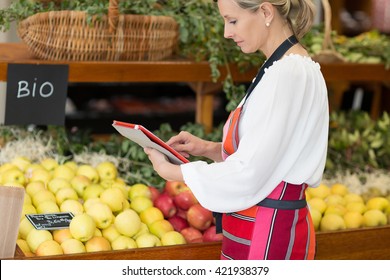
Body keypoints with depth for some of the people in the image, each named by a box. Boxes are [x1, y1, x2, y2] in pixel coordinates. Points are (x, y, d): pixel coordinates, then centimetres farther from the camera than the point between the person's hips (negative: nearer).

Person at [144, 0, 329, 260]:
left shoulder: (288, 75, -20)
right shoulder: (291, 68, 10)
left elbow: (249, 174, -21)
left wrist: (169, 170, -11)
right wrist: (207, 148, 3)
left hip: (267, 235, -9)